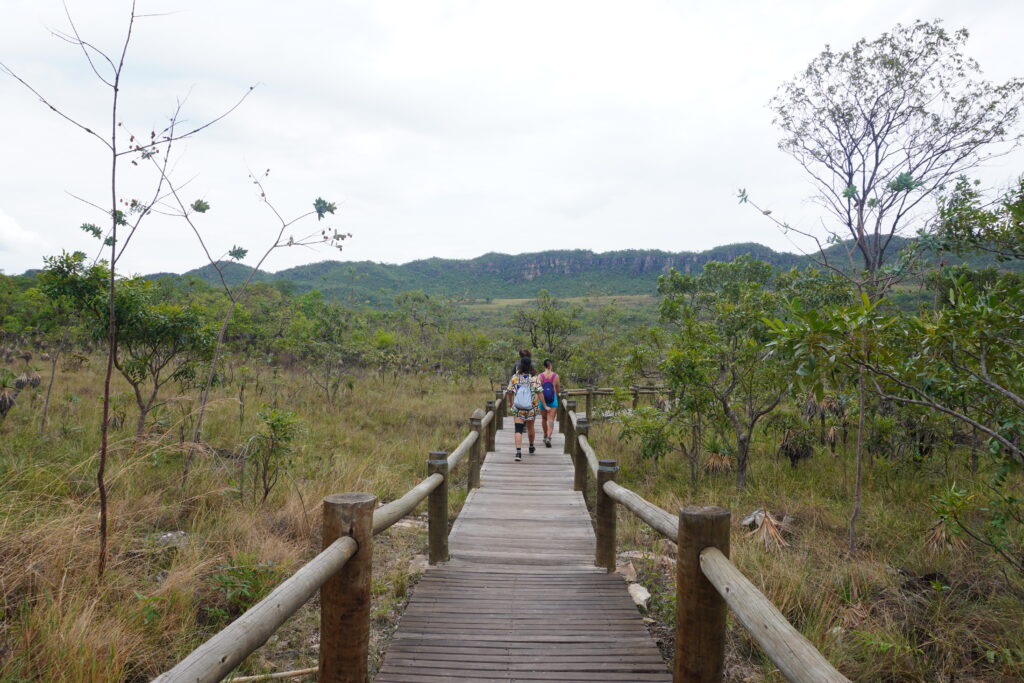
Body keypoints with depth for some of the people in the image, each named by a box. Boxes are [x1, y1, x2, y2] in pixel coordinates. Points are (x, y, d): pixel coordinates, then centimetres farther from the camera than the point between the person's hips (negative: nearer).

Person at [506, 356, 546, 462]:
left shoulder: (514, 378, -5)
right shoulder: (534, 379, -7)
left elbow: (509, 392, 1)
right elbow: (540, 393, -11)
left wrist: (510, 403, 18)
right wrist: (545, 406, -4)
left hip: (517, 409, -1)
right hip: (531, 409, 1)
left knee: (518, 430, -2)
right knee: (530, 427, 22)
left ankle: (518, 452, -18)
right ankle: (531, 448, 42)